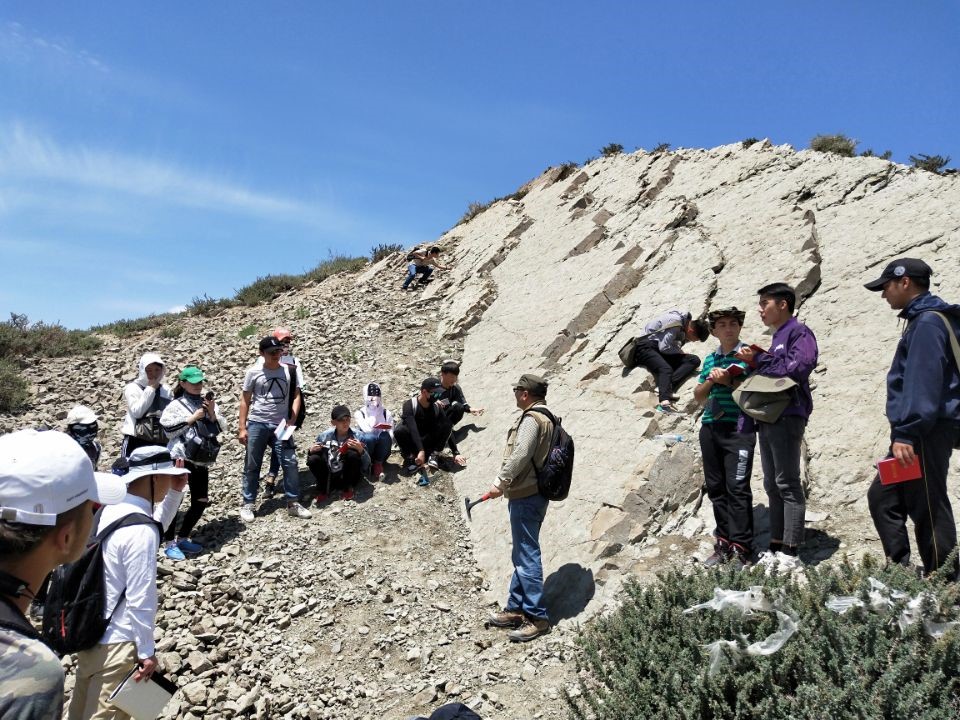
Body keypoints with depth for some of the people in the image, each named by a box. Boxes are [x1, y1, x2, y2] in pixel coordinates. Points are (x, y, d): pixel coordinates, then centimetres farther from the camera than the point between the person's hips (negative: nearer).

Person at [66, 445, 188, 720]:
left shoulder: (109, 509, -1)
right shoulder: (140, 531, -27)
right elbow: (141, 599, -23)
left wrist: (175, 493, 8)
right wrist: (147, 651, -12)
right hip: (114, 641, -8)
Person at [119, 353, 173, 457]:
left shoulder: (166, 391, 11)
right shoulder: (132, 388, -1)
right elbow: (136, 412, -15)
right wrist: (151, 389, -10)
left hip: (159, 442, 4)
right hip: (136, 441, -4)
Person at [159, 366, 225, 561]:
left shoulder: (208, 402, 8)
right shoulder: (176, 405, -5)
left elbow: (220, 428, 5)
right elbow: (168, 430, -13)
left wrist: (212, 413, -11)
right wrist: (193, 417, -15)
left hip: (202, 460, 5)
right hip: (180, 458, -5)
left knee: (201, 501, 9)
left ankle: (182, 537, 25)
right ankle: (169, 542, 11)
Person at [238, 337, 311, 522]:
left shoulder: (289, 371, 2)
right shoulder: (253, 372, -2)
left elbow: (296, 395, 7)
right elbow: (245, 401, 3)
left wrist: (292, 420, -6)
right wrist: (242, 428, -2)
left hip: (281, 425, 1)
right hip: (257, 424, -1)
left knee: (290, 463, -1)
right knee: (252, 466, 6)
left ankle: (293, 503, 8)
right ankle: (248, 504, 18)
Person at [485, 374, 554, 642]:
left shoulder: (531, 419, -16)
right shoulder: (548, 418, 13)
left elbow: (520, 456, -24)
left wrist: (500, 483, -14)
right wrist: (506, 483, 18)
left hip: (525, 497, -10)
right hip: (535, 494, 10)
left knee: (527, 555, -4)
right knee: (522, 555, 16)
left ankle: (537, 617, 2)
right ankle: (515, 608, 25)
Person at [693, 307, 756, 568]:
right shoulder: (710, 359, 16)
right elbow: (698, 397, 16)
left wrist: (729, 380, -16)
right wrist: (710, 380, -3)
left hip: (738, 428, -5)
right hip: (710, 428, 6)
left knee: (737, 488, -7)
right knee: (715, 488, 7)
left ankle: (742, 549, 0)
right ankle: (724, 544, 17)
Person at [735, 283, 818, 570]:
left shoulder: (799, 332, -4)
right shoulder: (776, 338, 22)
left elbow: (800, 365, -20)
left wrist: (760, 360, -7)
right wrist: (754, 361, 1)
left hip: (787, 417, -9)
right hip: (768, 418, 9)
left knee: (787, 485, -6)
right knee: (773, 485, 9)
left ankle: (790, 553, -2)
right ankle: (776, 548, 15)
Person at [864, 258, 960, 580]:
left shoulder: (928, 321, -13)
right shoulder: (923, 319, 18)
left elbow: (922, 382, -23)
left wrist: (906, 433, -26)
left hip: (926, 433, -10)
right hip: (919, 433, 10)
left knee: (928, 508, -3)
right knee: (883, 497, 13)